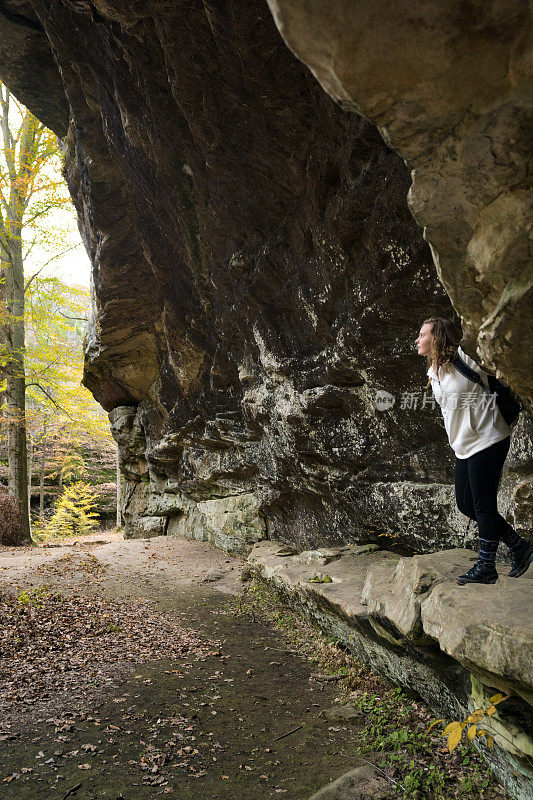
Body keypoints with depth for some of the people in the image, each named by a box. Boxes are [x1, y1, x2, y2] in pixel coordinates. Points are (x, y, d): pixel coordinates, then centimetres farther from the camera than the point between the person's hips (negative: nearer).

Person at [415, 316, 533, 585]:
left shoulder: (463, 357, -14)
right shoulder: (434, 373, 11)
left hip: (486, 440, -9)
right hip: (463, 446, 9)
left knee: (483, 505, -2)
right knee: (465, 503, 11)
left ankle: (485, 567, 12)